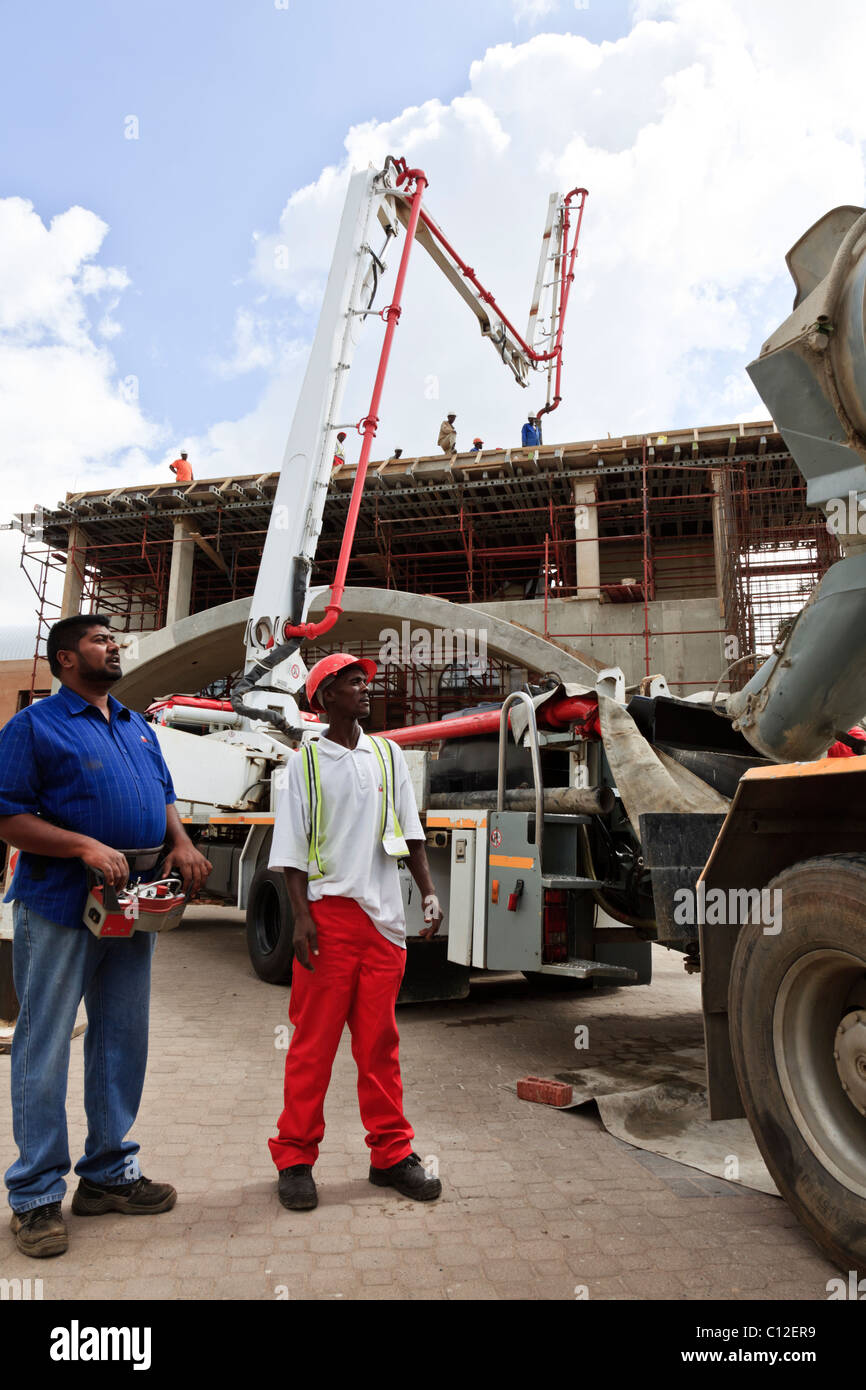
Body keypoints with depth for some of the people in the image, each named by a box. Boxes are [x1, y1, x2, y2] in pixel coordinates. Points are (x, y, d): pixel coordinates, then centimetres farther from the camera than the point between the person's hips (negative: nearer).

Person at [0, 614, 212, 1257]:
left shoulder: (139, 727, 16)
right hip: (59, 908, -6)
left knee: (123, 1040, 14)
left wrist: (181, 843, -1)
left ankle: (110, 1173, 28)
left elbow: (163, 797, 19)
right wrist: (86, 847, -23)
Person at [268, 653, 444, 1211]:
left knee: (380, 1040, 11)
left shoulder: (389, 756, 11)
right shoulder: (307, 763, 1)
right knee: (314, 1040, 4)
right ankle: (295, 1157, 18)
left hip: (384, 915, 3)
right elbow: (292, 849, -2)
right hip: (329, 914, -3)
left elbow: (410, 831, 12)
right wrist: (301, 916, -11)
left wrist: (430, 893, 3)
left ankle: (392, 1153, 23)